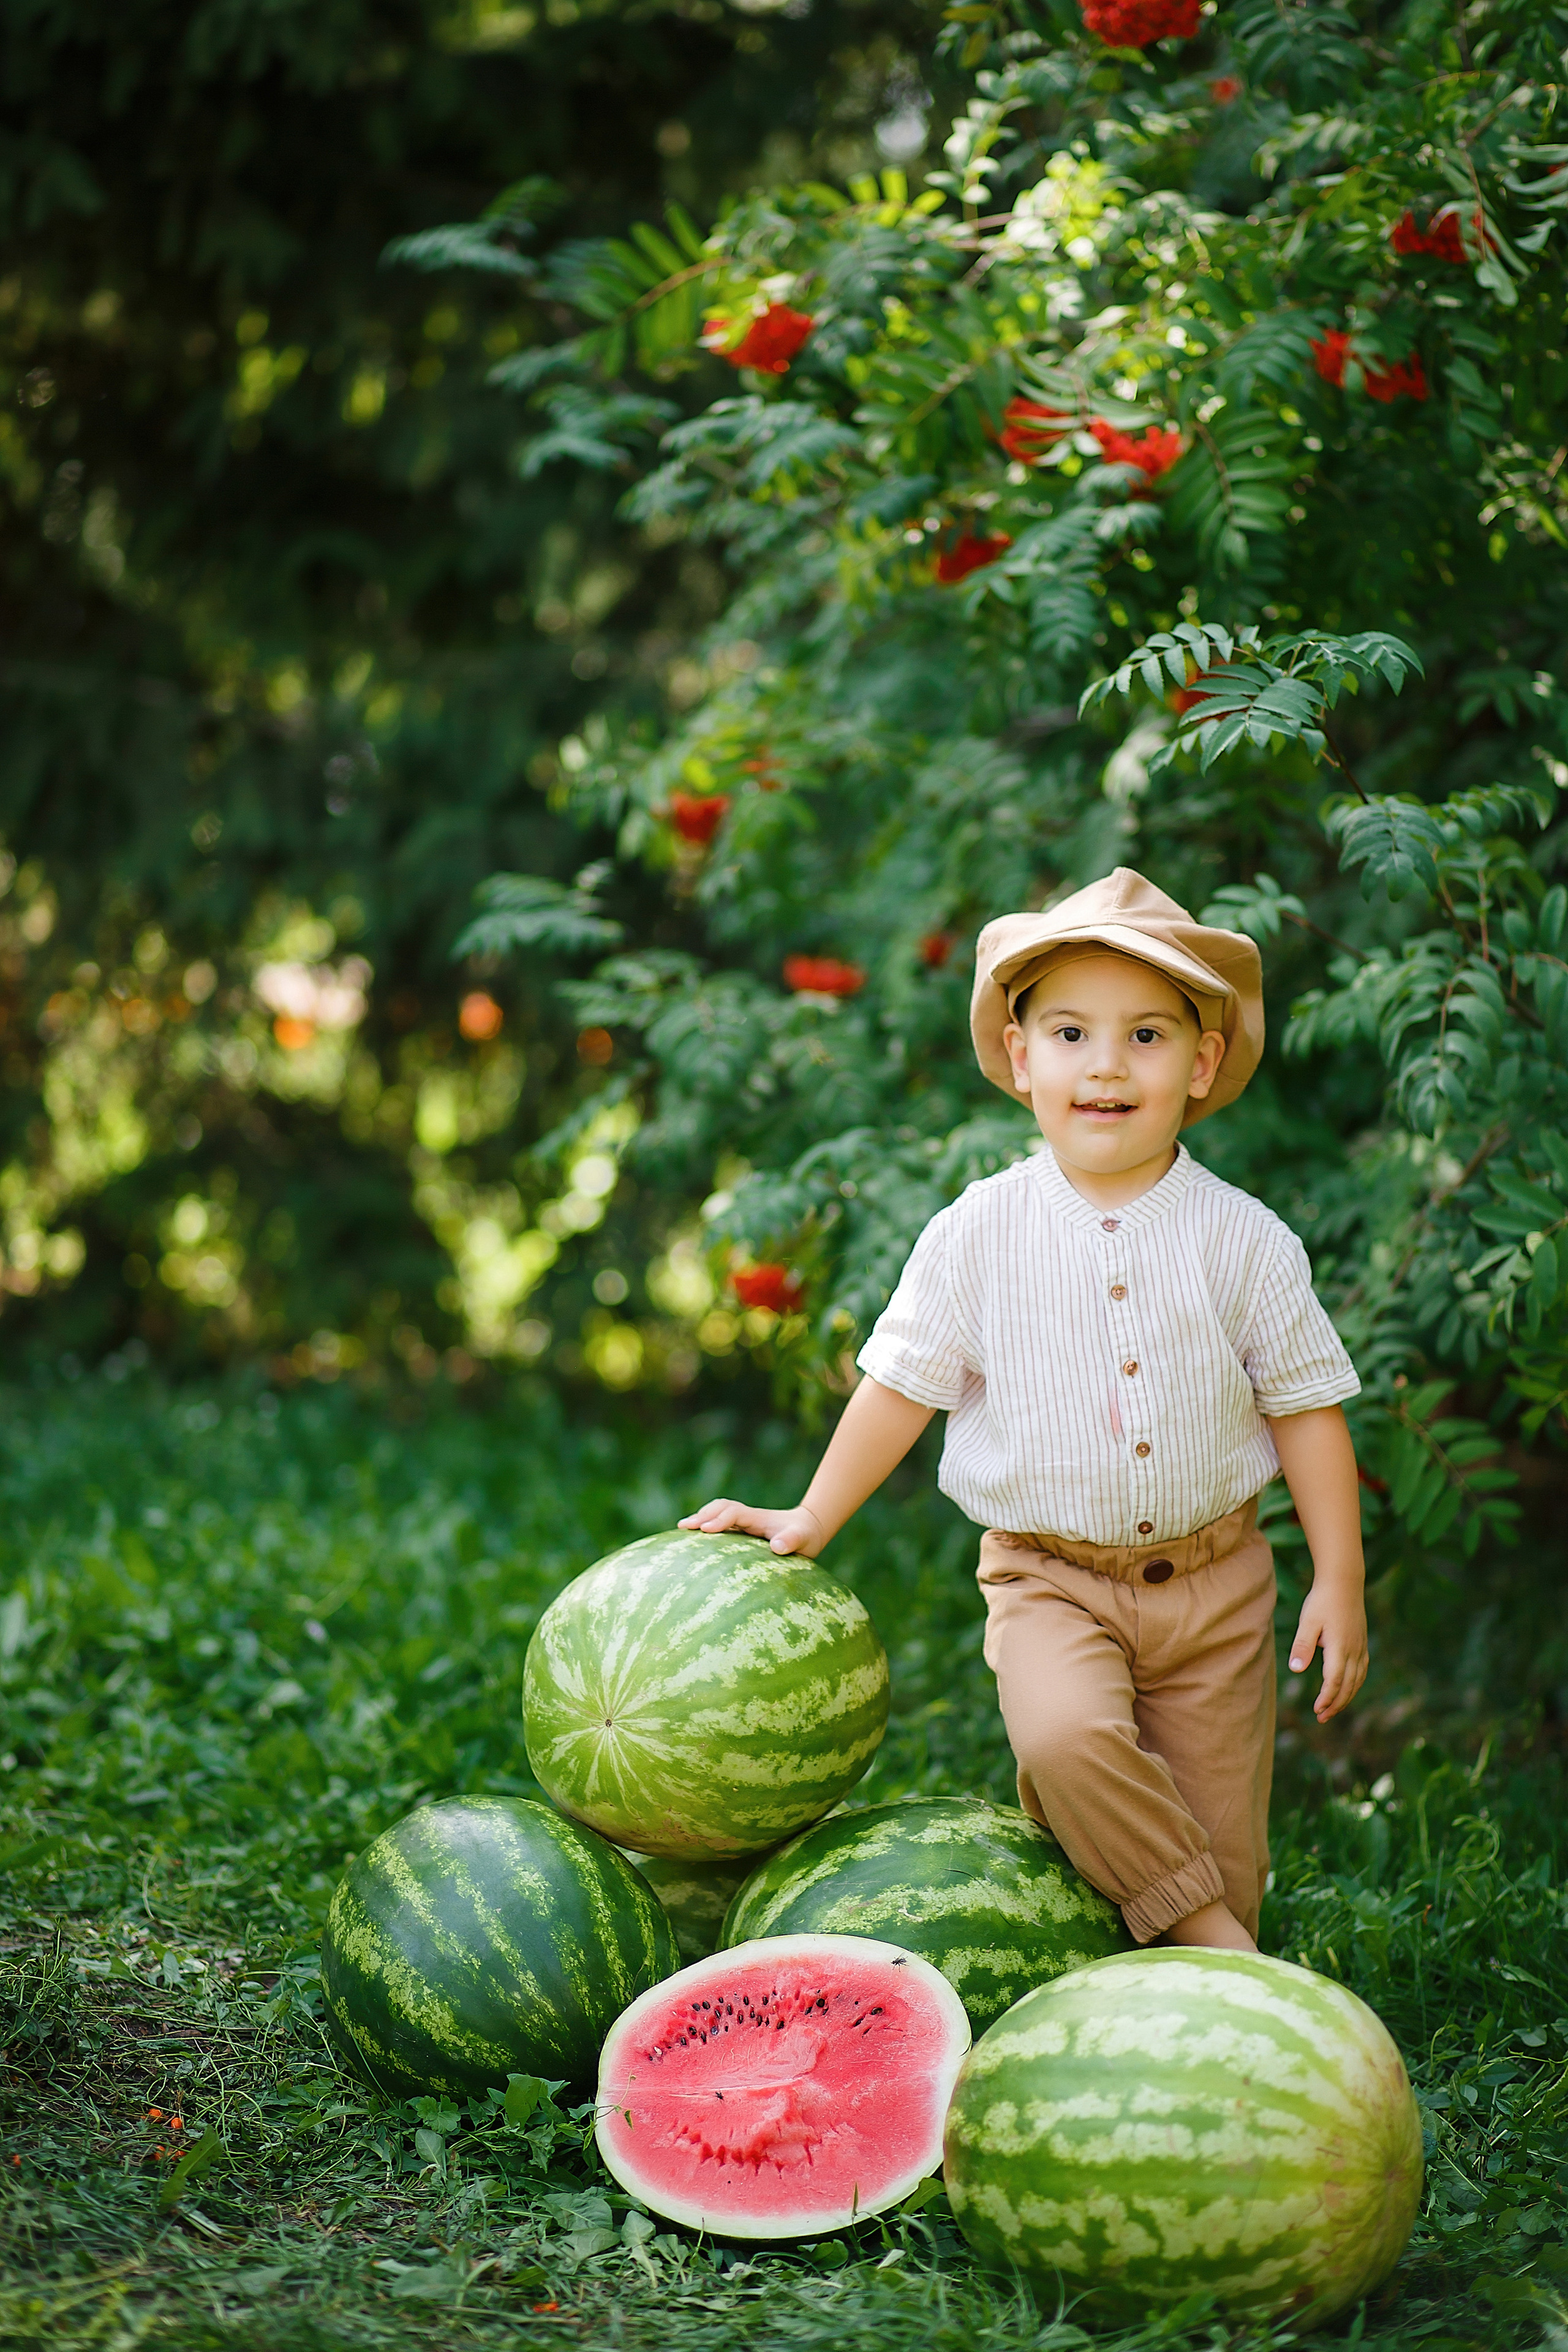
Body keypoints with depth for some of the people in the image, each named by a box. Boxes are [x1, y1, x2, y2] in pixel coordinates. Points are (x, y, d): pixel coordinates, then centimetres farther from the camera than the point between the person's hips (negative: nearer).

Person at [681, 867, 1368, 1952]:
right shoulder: (980, 1235, -6)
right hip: (1048, 1577, -1)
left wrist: (1341, 1581, 0)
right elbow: (904, 1382, 6)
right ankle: (1209, 1932, -12)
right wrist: (811, 1520, 9)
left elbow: (1305, 1405, 2)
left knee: (1218, 1832, 2)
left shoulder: (1244, 1240, -5)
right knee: (1066, 1739, -29)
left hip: (1212, 1577, 1)